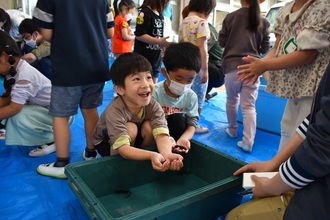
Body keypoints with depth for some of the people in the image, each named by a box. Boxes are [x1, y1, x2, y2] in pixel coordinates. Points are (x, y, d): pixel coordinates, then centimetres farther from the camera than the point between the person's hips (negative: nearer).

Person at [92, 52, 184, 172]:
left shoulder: (153, 106, -24)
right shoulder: (114, 111, -36)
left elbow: (162, 134, -35)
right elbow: (122, 148, -42)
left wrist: (166, 154, -58)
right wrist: (152, 155, -59)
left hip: (136, 140, 4)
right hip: (106, 144, -3)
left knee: (149, 126, -26)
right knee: (130, 128, -33)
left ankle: (143, 159, -4)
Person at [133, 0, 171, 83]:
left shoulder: (160, 16, 12)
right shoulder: (145, 12, -13)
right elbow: (139, 35, -20)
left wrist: (164, 44, 8)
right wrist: (159, 42, -23)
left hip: (156, 58, 8)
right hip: (144, 59, -8)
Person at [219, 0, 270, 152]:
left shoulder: (230, 17, 2)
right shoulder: (263, 22, 7)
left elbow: (222, 42, 7)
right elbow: (265, 48, 11)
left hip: (232, 65, -1)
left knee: (232, 100, 18)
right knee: (249, 106, 2)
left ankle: (232, 130, 33)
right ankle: (248, 142, -1)